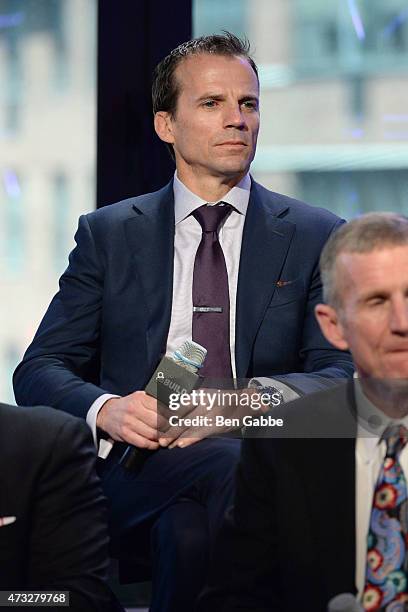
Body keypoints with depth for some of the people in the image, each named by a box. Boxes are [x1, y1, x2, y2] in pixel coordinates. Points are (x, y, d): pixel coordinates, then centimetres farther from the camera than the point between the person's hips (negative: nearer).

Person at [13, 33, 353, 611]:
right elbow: (39, 371, 12)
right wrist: (106, 409, -12)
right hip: (135, 472, 0)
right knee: (233, 464, -35)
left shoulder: (317, 237, 14)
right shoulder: (107, 234, 17)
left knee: (189, 524, -37)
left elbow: (346, 375, 5)